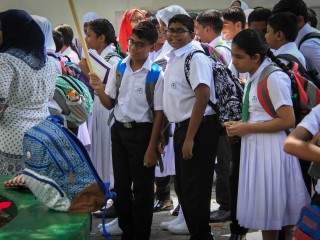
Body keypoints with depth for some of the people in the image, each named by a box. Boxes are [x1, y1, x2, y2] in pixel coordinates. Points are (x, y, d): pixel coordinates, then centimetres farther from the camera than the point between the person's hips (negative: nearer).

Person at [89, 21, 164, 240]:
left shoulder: (156, 74, -13)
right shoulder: (118, 68, 1)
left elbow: (159, 113, -11)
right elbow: (110, 104, 7)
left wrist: (152, 147, -12)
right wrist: (100, 90, -14)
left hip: (142, 131, -5)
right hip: (119, 129, 5)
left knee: (142, 187, 5)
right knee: (121, 185, 15)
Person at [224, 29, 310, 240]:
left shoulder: (274, 78, -16)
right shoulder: (253, 79, 10)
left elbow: (287, 121, -20)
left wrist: (247, 128, -16)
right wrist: (239, 126, 3)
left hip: (272, 149, -9)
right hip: (255, 148, 9)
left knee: (278, 210, 1)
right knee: (264, 211, 15)